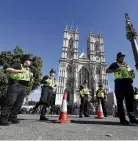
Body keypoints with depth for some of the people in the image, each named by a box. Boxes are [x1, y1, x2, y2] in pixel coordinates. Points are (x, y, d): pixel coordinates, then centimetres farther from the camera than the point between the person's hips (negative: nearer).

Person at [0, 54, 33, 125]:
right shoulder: (18, 65, 4)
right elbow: (8, 69, -10)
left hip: (23, 87, 7)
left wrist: (31, 77, 3)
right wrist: (19, 71, -19)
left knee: (18, 104, 5)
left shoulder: (28, 70, 23)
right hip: (15, 85, -7)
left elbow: (30, 81, 26)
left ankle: (12, 118, 14)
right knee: (10, 102, -10)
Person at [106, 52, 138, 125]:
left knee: (130, 100, 5)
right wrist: (115, 70, -13)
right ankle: (122, 119, -5)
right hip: (119, 82, -6)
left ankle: (132, 117, 12)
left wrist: (132, 71, 12)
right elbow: (107, 71, 2)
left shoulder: (126, 64, 28)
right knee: (120, 101, -6)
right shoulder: (115, 64, 10)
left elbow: (130, 70, 36)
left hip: (128, 82, 6)